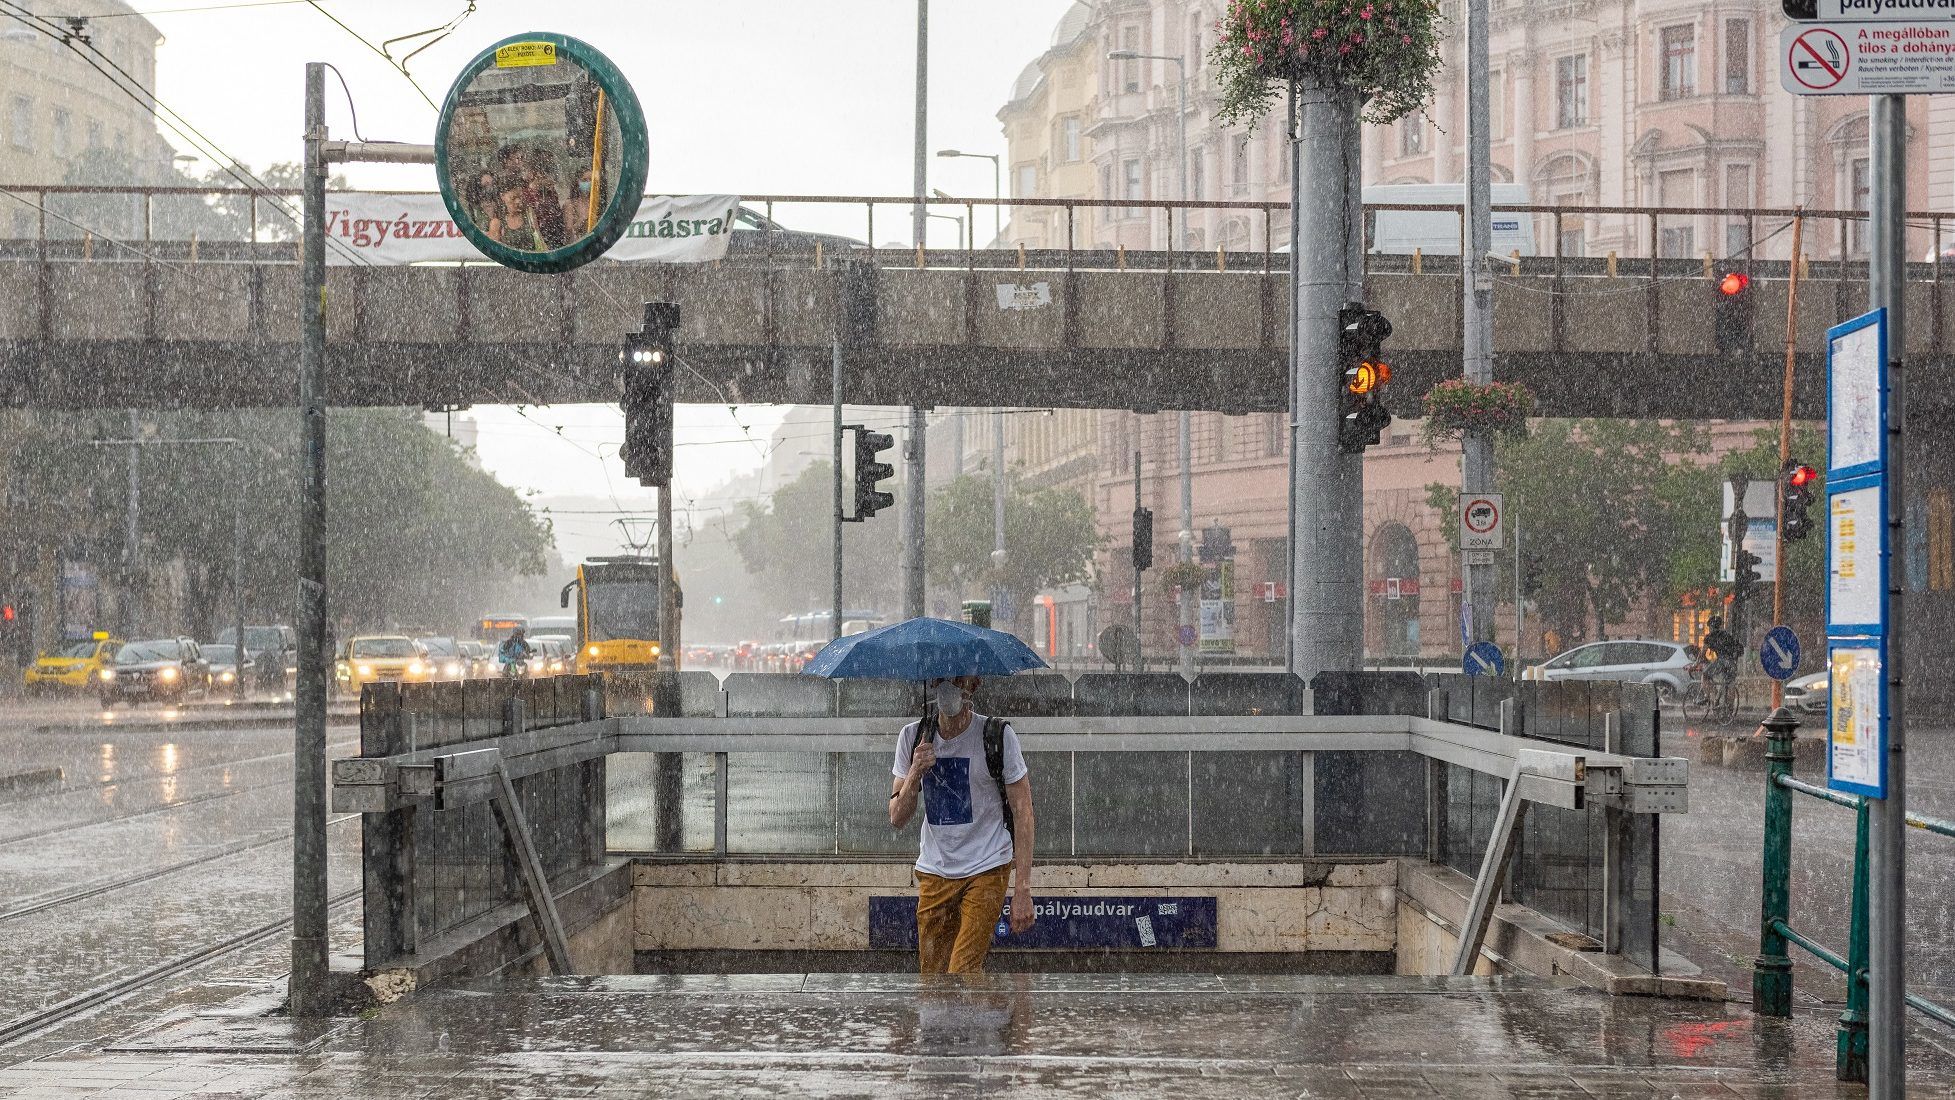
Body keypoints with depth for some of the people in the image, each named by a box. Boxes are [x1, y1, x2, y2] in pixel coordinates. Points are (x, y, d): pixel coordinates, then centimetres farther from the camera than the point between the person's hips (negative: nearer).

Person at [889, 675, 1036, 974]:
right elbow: (897, 819, 3)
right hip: (933, 871, 4)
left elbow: (1022, 813, -8)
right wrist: (915, 773, -17)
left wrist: (1022, 889, -16)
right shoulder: (913, 737, 3)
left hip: (987, 870, -4)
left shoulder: (999, 736, -8)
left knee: (962, 975, -16)